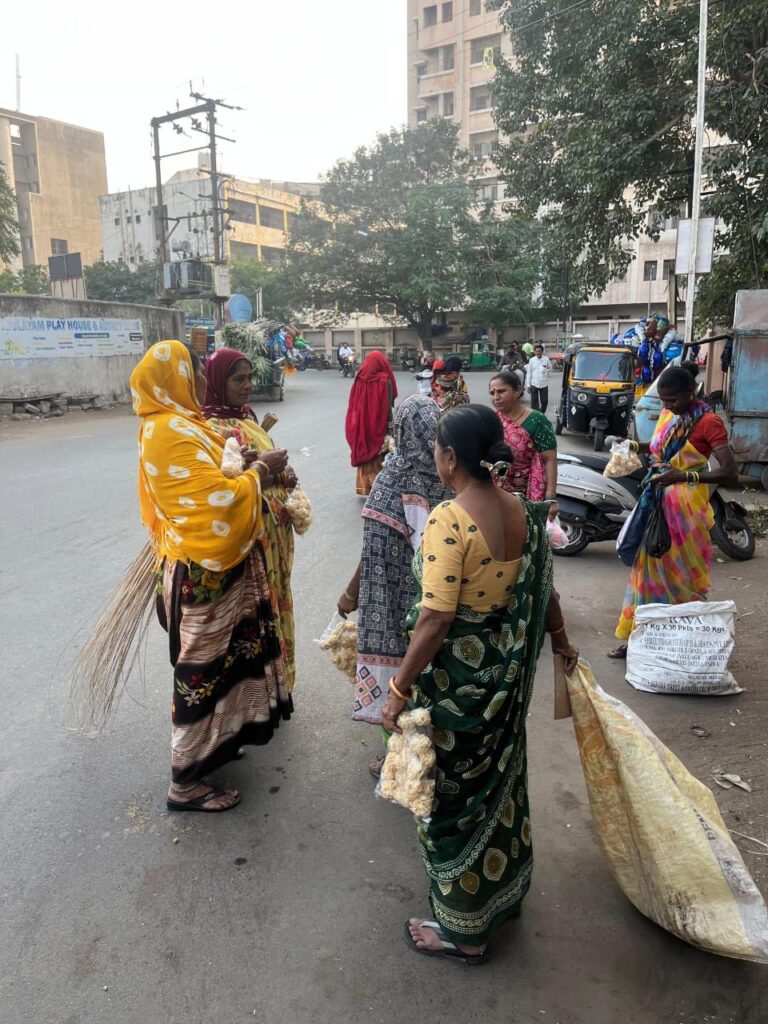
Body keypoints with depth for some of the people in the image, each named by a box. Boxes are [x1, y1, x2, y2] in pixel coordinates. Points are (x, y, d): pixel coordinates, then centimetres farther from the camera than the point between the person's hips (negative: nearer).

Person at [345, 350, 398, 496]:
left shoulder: (359, 380, -1)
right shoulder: (385, 381, -12)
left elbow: (353, 405, 3)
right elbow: (388, 408, -13)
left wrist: (356, 427, 12)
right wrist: (390, 427, -7)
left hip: (361, 426, 4)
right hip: (379, 426, -4)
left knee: (363, 452, 15)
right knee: (379, 459, 5)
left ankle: (364, 486, 21)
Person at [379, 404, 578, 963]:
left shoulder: (449, 520, -25)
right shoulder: (523, 512, -2)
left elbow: (435, 620, -26)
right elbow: (543, 587, 9)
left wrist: (400, 689, -16)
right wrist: (561, 641, 26)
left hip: (457, 676, -7)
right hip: (508, 673, 8)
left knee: (456, 794, 11)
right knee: (500, 780, 25)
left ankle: (464, 930, 31)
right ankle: (504, 891, 48)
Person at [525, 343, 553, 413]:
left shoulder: (546, 359, -1)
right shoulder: (532, 360, 0)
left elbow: (550, 369, 14)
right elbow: (529, 373, 2)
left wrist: (545, 371, -5)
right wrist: (528, 385, 0)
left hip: (544, 384, 1)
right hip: (534, 384, -1)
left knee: (545, 401, 5)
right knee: (534, 402, -1)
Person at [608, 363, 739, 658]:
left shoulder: (709, 422, -15)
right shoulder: (668, 413, 7)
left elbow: (730, 474, -20)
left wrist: (685, 475, -31)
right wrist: (637, 446, 4)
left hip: (685, 509, -7)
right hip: (658, 503, 7)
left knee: (680, 574, 3)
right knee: (650, 569, 12)